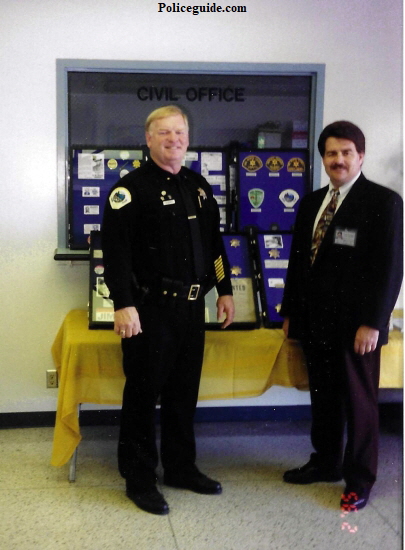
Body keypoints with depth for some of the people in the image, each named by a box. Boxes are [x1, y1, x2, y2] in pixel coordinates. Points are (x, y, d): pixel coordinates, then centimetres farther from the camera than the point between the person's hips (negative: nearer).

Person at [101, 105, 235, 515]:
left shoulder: (199, 187, 13)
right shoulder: (132, 187, -8)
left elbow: (215, 243, 19)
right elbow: (115, 249, -15)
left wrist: (225, 291, 16)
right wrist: (124, 305, -21)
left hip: (191, 307, 6)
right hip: (150, 309, -6)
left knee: (184, 392, 15)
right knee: (143, 393, 4)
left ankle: (181, 467, 30)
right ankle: (139, 478, 17)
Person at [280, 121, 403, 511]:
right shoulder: (311, 202, 12)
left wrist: (372, 322, -17)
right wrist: (290, 311, 13)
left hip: (356, 323, -6)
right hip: (316, 320, 6)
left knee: (359, 402, 6)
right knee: (322, 396, 16)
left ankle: (359, 480, 21)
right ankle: (326, 461, 33)